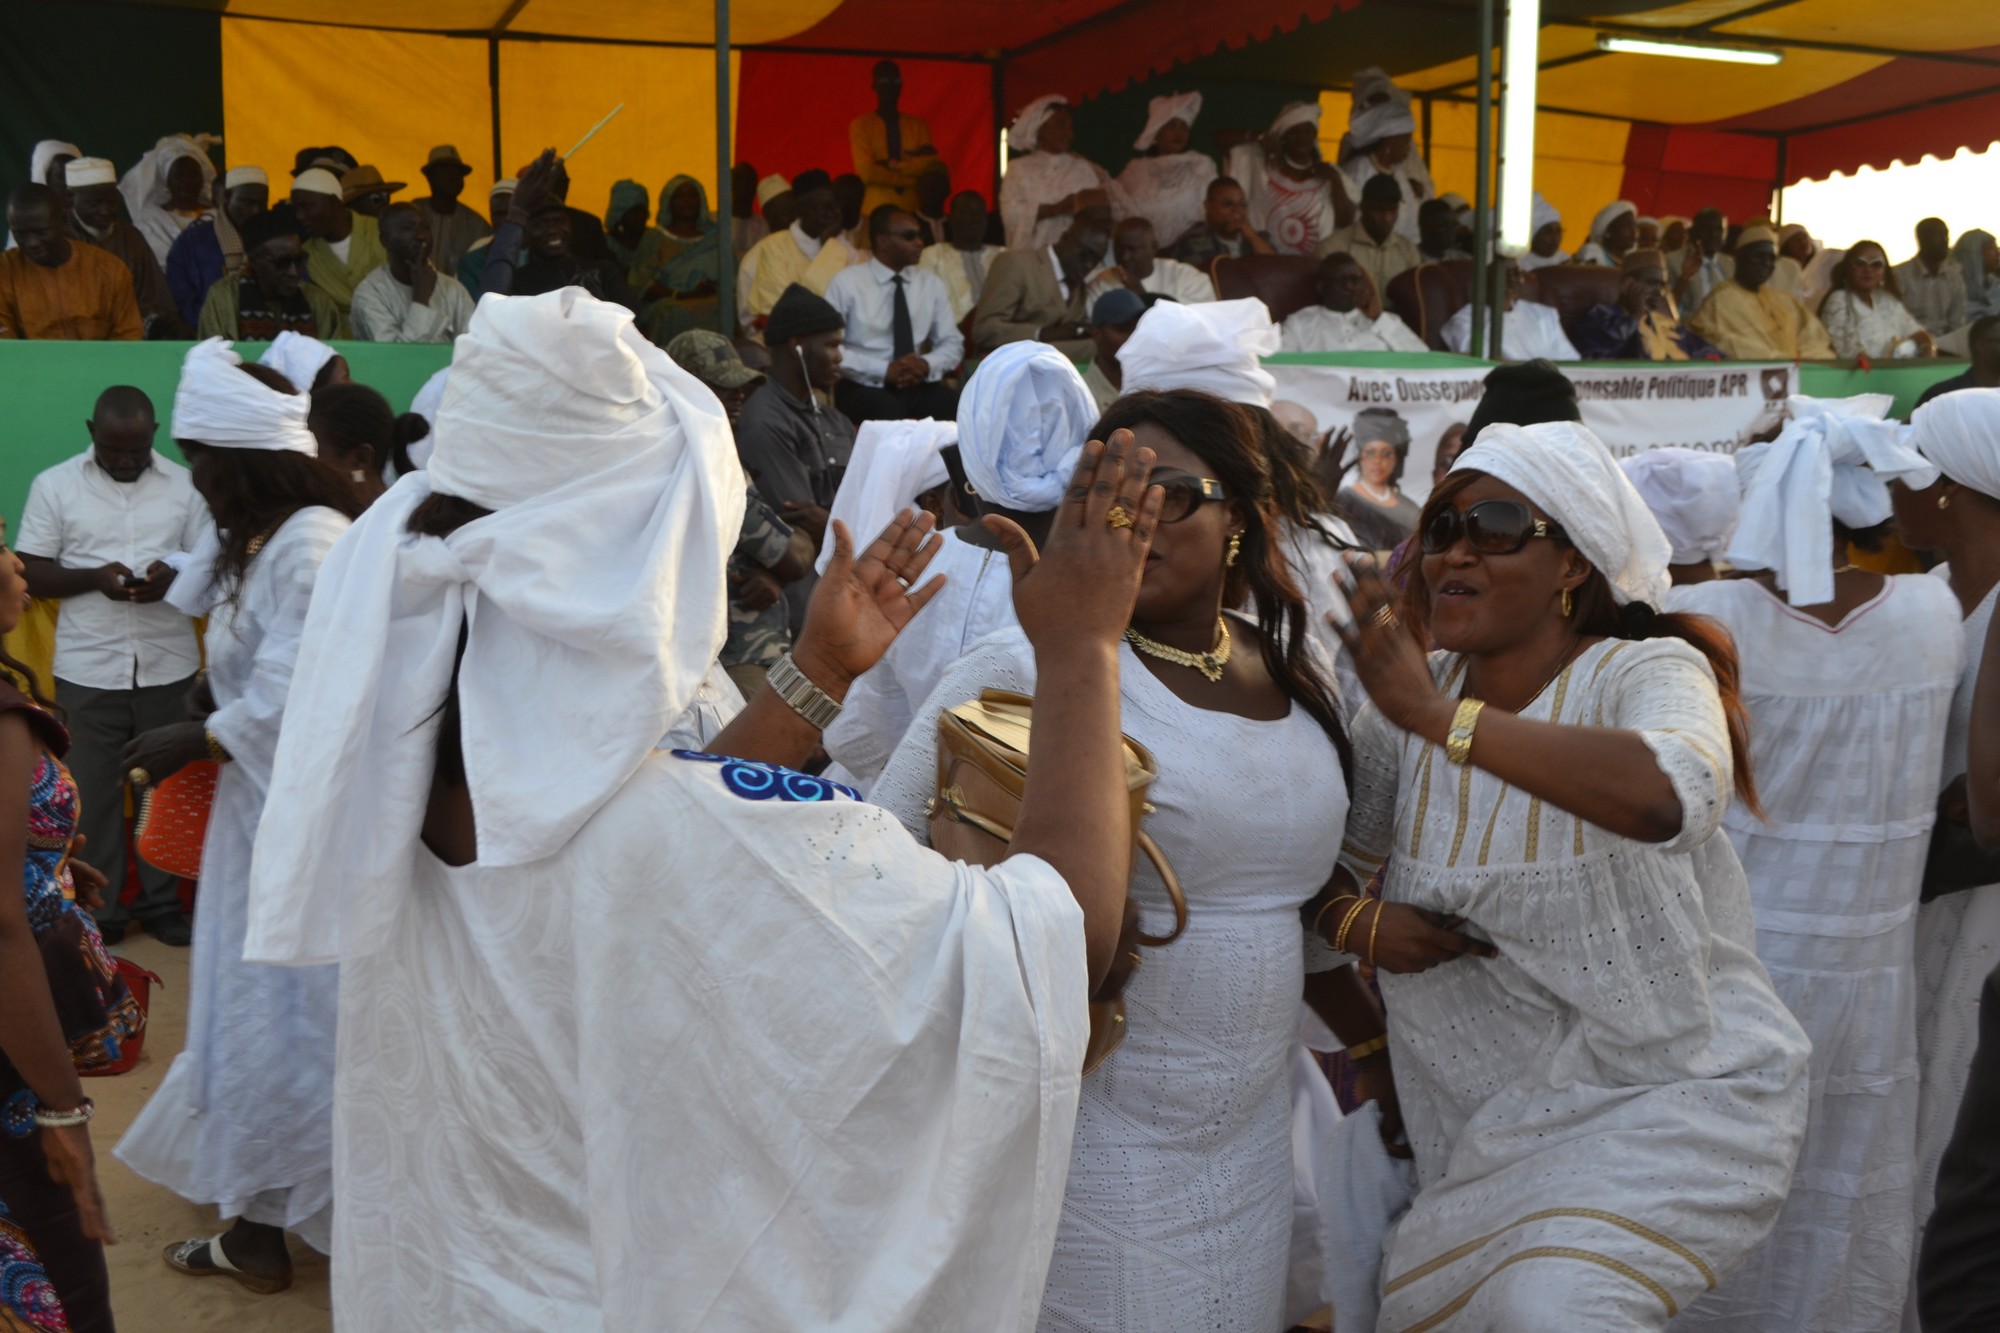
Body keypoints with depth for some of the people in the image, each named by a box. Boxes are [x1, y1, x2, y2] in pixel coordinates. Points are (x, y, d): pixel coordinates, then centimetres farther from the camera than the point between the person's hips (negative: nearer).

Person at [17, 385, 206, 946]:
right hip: (89, 668, 0)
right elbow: (30, 573, 0)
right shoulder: (53, 485, 0)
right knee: (93, 792, 6)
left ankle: (162, 902, 21)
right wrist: (94, 577, -18)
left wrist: (173, 577, -18)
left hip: (168, 665, 1)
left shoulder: (186, 485, 1)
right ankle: (98, 909, 18)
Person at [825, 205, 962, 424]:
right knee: (890, 414, -37)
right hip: (862, 387, -4)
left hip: (917, 386, 4)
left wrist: (927, 365, -9)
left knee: (959, 406, -27)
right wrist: (884, 369, -19)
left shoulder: (931, 283, 11)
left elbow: (953, 343, 14)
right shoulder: (846, 282, -2)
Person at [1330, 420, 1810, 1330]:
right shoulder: (1407, 699, 0)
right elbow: (1324, 858, 12)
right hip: (1491, 1112, 5)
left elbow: (1666, 795, -39)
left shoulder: (1650, 671, -15)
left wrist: (1439, 715, -33)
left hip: (1678, 1095, -5)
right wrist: (1356, 921, -11)